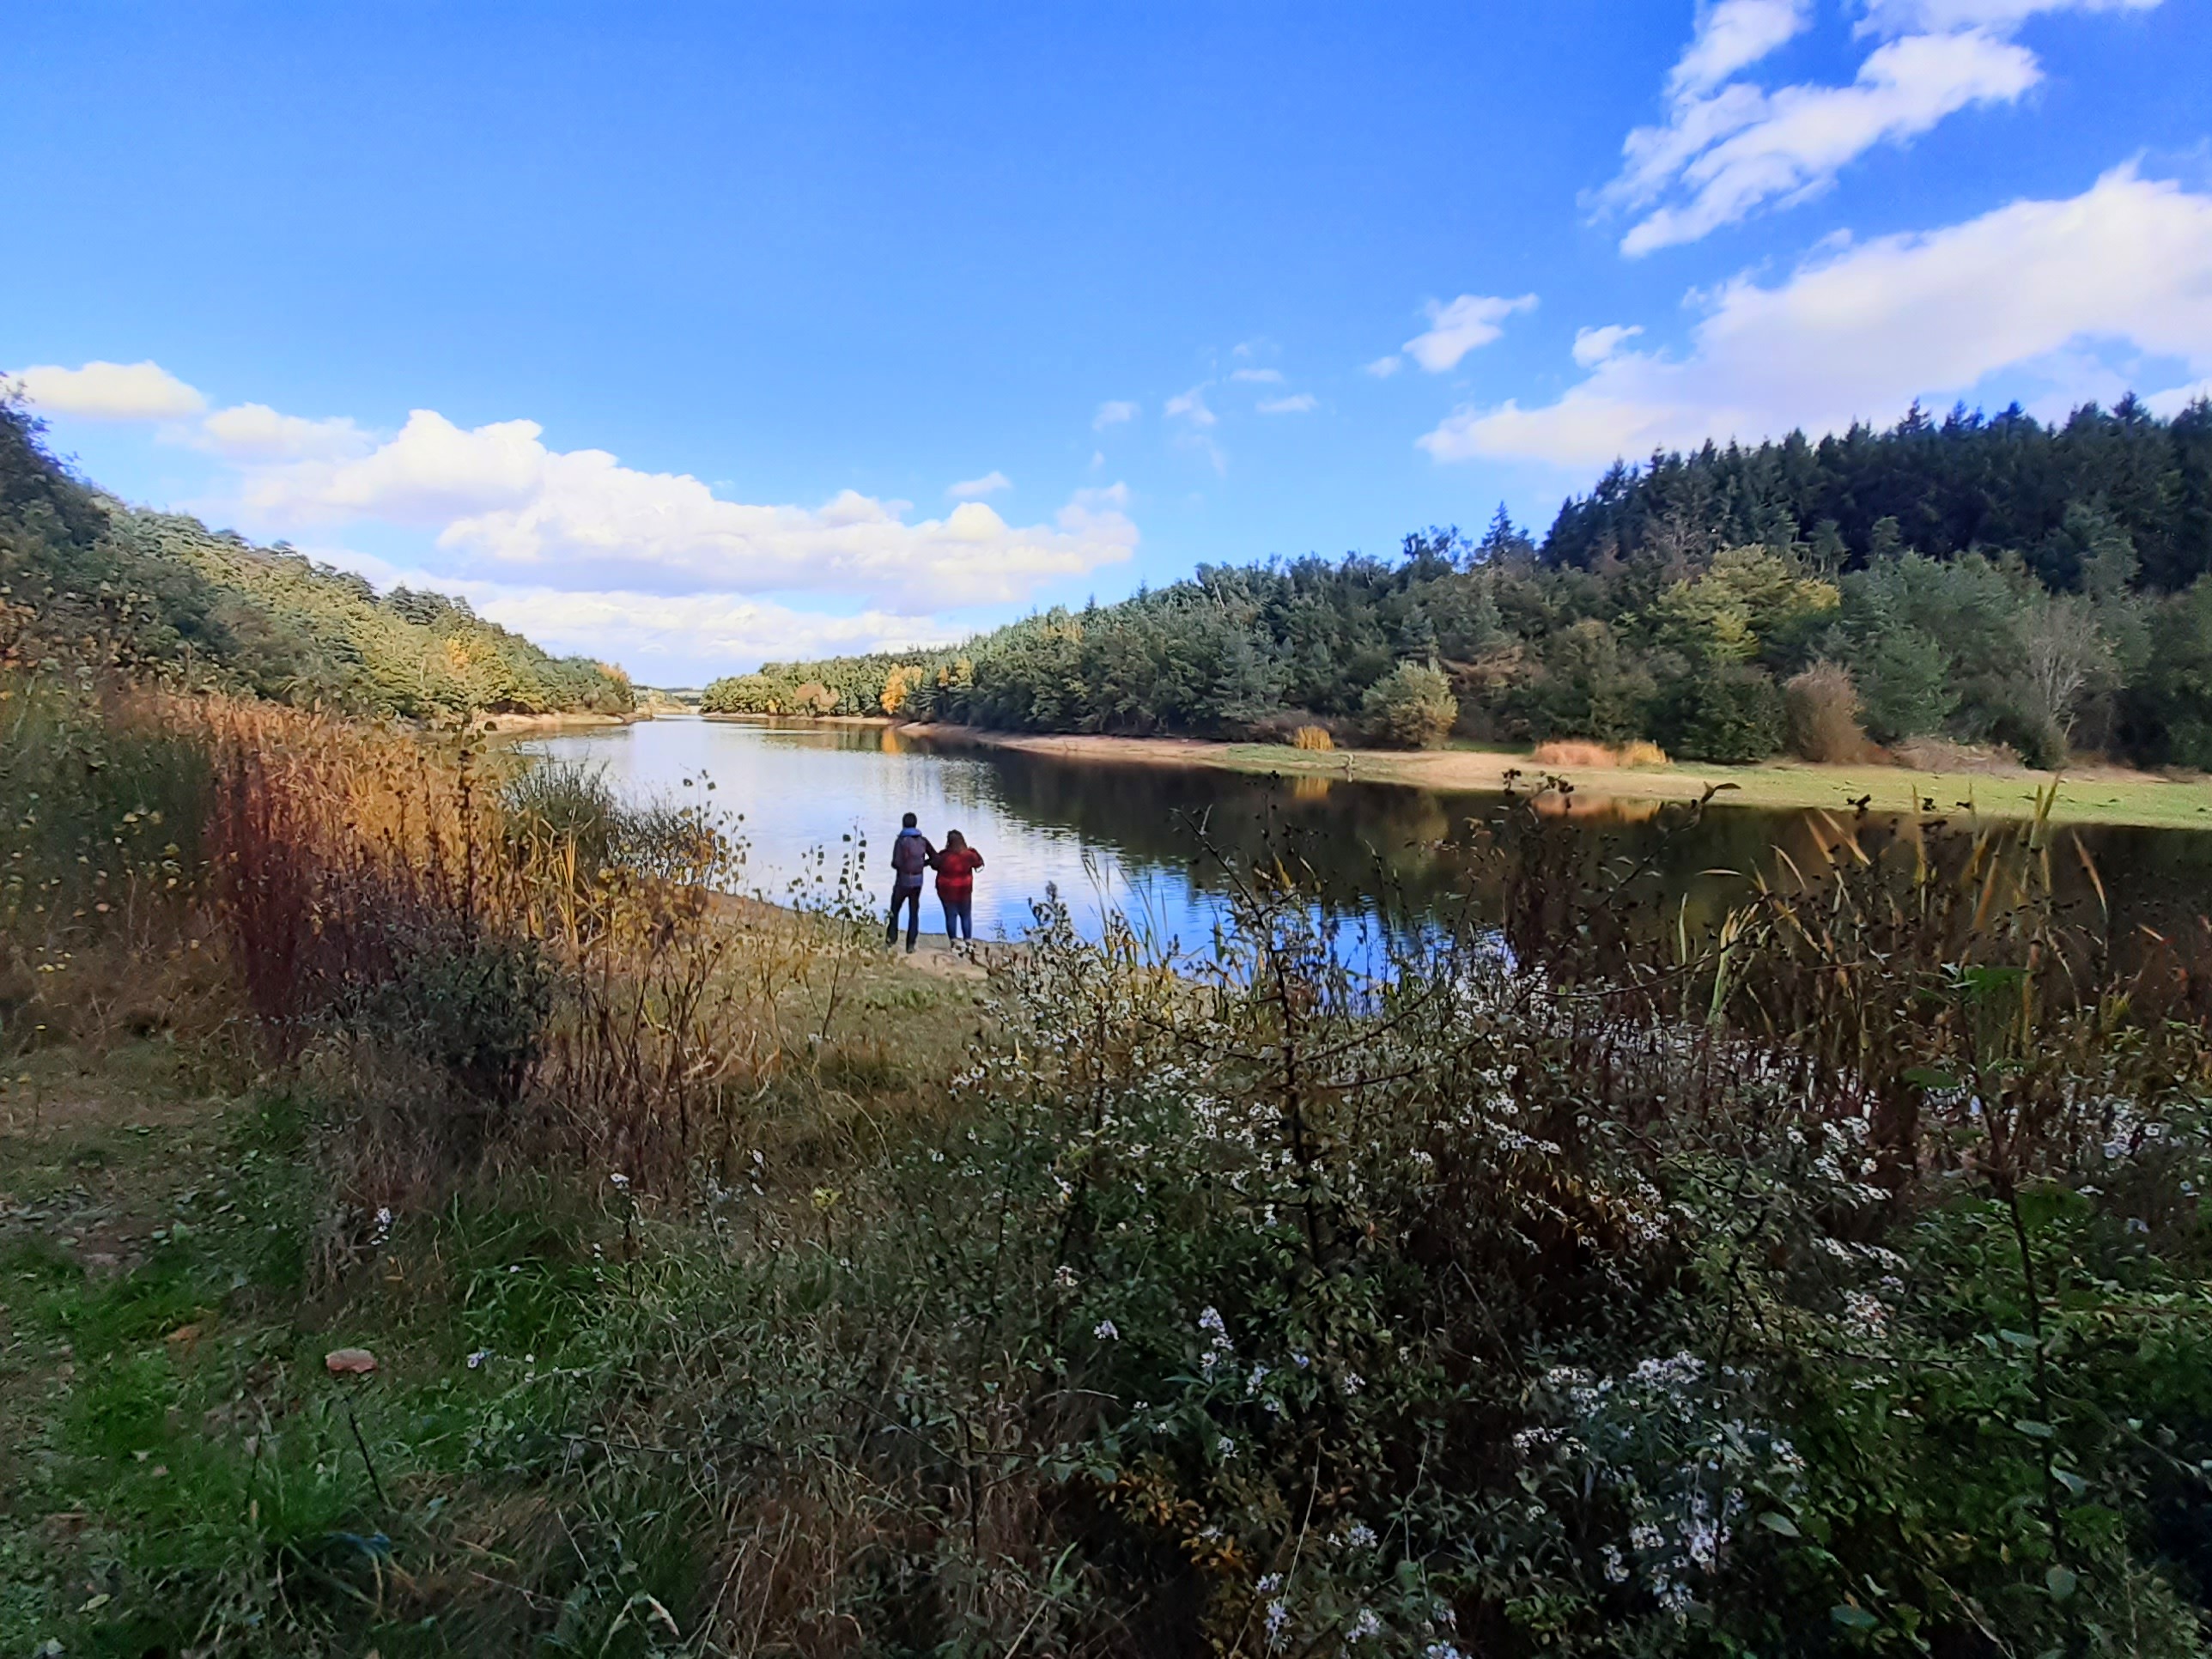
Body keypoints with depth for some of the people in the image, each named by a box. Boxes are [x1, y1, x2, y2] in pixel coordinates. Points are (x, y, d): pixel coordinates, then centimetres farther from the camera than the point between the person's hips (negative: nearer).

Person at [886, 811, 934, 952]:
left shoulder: (901, 841, -14)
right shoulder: (923, 840, 1)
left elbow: (896, 863, -21)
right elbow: (935, 858, 3)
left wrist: (894, 864, 2)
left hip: (903, 881, -4)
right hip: (917, 881, 4)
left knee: (895, 909, 19)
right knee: (914, 912, 9)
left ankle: (892, 937, 22)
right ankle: (910, 944, 6)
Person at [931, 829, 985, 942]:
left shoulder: (944, 856, -17)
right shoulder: (968, 855, -13)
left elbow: (934, 865, 2)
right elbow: (979, 862, 6)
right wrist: (974, 851, 19)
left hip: (947, 891, -1)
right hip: (964, 891, 1)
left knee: (951, 917, 9)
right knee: (966, 917, 16)